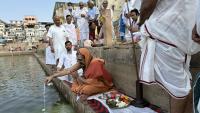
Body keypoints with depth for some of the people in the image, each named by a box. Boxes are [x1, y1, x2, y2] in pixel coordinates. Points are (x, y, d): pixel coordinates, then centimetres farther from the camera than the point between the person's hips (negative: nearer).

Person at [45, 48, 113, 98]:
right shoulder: (82, 62, -9)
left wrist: (77, 77, -19)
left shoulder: (95, 63, -31)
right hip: (91, 81, 7)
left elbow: (92, 81, -27)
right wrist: (52, 76, -11)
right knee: (75, 83, -5)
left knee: (85, 90, -29)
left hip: (102, 83, -7)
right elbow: (68, 70, -8)